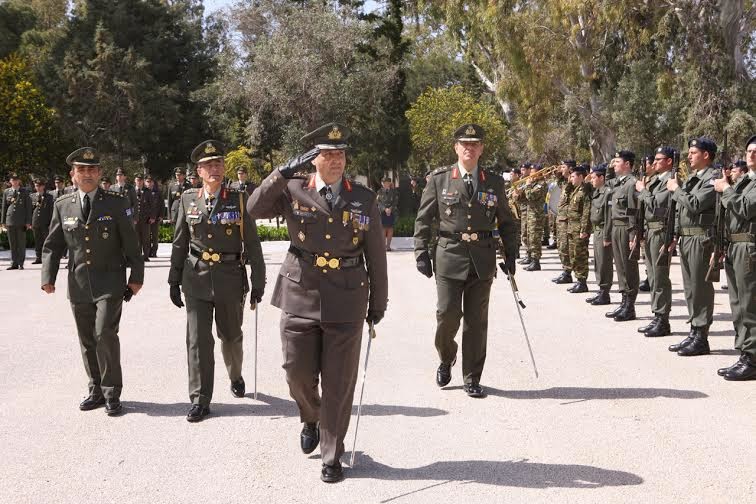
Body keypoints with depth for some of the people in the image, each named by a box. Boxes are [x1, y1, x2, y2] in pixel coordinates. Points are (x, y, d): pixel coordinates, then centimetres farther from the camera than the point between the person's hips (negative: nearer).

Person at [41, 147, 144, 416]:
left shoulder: (116, 203, -1)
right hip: (78, 283, 4)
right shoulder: (62, 205, 6)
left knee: (105, 334, -14)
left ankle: (112, 394, -2)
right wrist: (48, 276, -2)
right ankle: (96, 391, 25)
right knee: (87, 341, 11)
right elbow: (53, 245, 9)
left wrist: (136, 276, -1)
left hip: (110, 283, -3)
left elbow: (130, 243, 1)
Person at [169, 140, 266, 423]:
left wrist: (258, 282, -5)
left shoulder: (239, 199, -4)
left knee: (231, 335, 15)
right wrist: (174, 281, 7)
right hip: (197, 279, 1)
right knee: (197, 340, -4)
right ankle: (200, 400, 4)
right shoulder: (188, 200, 2)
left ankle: (235, 376, 44)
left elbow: (252, 243, -3)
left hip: (231, 278, -1)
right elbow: (180, 243, 8)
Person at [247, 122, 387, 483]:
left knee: (339, 382, 3)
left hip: (347, 300, 0)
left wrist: (378, 302, 9)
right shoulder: (293, 191, 2)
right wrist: (284, 172, -20)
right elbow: (255, 209, -13)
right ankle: (311, 420, 40)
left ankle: (332, 456, 17)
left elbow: (376, 254, 7)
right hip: (301, 295, 0)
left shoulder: (364, 198, 4)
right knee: (298, 372, 6)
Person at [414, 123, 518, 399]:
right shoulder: (439, 179, 2)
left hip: (483, 259, 2)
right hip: (450, 255, -2)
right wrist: (421, 252, -4)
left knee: (477, 320, 4)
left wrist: (510, 254, 8)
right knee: (448, 314, -6)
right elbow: (423, 218, 4)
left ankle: (472, 379, 15)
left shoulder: (494, 182, 8)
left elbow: (506, 222, 15)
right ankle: (446, 360, 24)